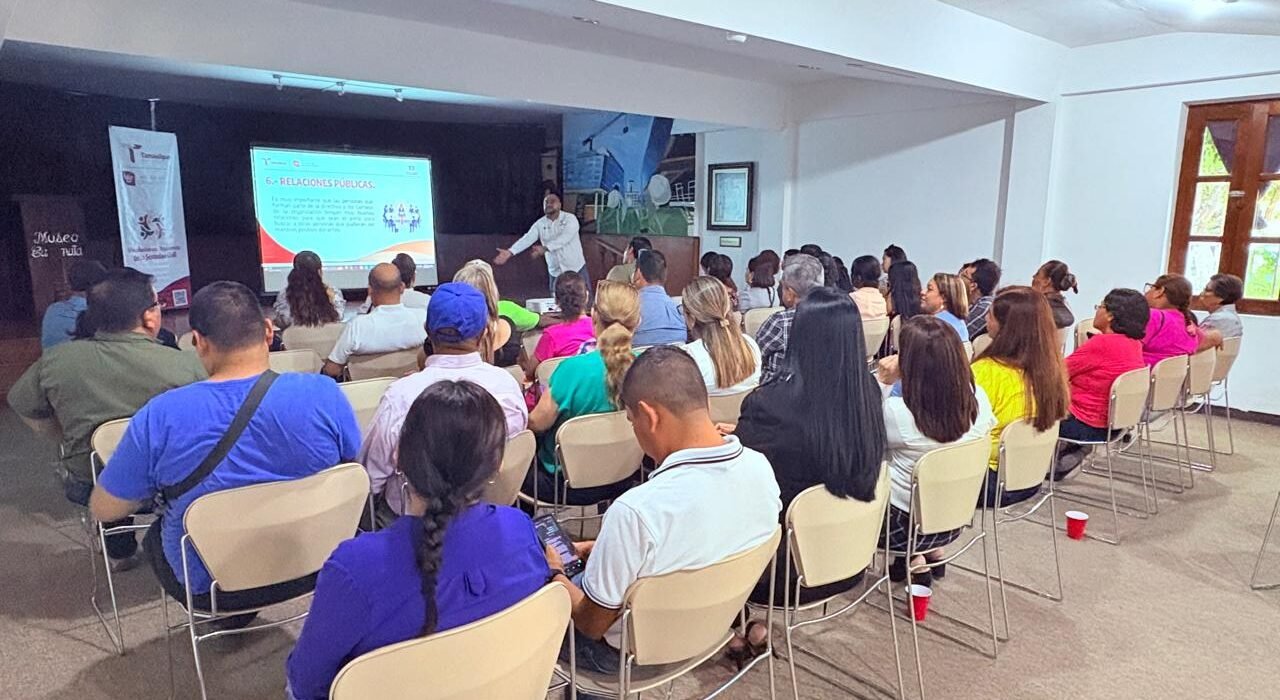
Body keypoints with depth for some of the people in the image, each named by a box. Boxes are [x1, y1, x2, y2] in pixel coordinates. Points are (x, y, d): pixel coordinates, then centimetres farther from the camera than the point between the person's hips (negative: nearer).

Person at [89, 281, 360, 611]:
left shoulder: (160, 415, -20)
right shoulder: (323, 393, -19)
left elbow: (103, 509, -6)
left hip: (210, 588, -1)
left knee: (156, 534, 32)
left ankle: (232, 615, 35)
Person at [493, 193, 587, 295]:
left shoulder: (570, 219, -10)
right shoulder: (540, 224, 0)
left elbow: (564, 238, -27)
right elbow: (527, 239, -14)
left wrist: (545, 248, -41)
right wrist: (509, 252, -31)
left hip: (576, 269, -3)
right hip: (556, 273, 3)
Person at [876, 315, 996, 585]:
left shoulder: (897, 412, -32)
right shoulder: (978, 399, -16)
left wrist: (882, 383, -18)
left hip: (905, 526, -5)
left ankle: (913, 560, 18)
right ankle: (932, 553, 27)